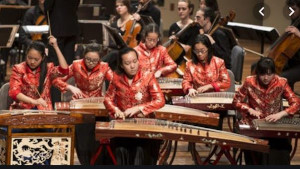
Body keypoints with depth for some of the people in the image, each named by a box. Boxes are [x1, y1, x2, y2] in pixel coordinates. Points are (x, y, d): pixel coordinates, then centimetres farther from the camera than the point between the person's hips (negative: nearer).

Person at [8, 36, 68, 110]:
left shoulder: (48, 68, 9)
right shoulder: (18, 69, 3)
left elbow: (64, 70, -9)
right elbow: (14, 92, -8)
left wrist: (56, 47, -9)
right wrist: (34, 101, -23)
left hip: (43, 109, 2)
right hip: (22, 109, -1)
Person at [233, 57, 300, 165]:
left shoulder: (281, 83, -4)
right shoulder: (250, 82, -4)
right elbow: (236, 101, 4)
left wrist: (280, 114, -24)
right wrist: (250, 110, -15)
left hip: (275, 124, 1)